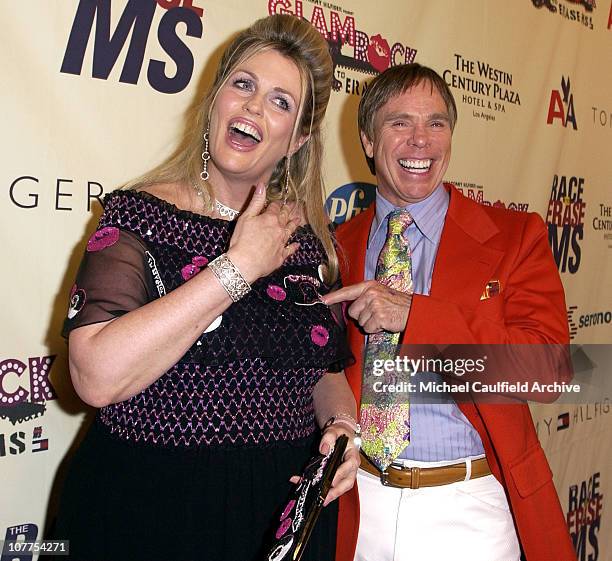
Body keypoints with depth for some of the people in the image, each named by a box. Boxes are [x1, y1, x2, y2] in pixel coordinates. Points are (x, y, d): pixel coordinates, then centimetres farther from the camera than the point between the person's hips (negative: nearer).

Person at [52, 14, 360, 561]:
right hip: (149, 512, -3)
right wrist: (238, 268, -21)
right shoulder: (139, 215, -9)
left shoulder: (310, 239, 2)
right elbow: (97, 377, -24)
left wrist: (341, 423, -8)